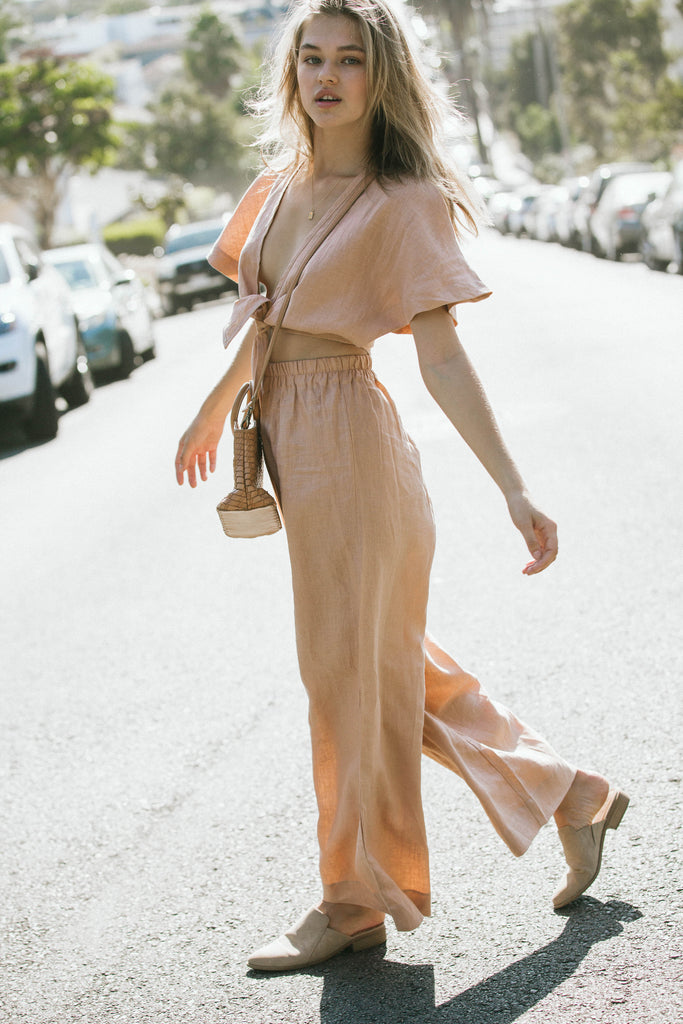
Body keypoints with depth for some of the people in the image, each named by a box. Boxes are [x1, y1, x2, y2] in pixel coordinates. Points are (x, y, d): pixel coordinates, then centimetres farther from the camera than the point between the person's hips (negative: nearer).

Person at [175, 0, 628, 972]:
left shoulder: (404, 201, -12)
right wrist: (214, 410, 30)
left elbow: (442, 358, -17)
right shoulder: (279, 187, 7)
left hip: (348, 435, -8)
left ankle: (355, 901, 18)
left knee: (353, 668, 2)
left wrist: (514, 490, -23)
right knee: (389, 656, 16)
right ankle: (572, 796, 30)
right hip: (289, 441, 8)